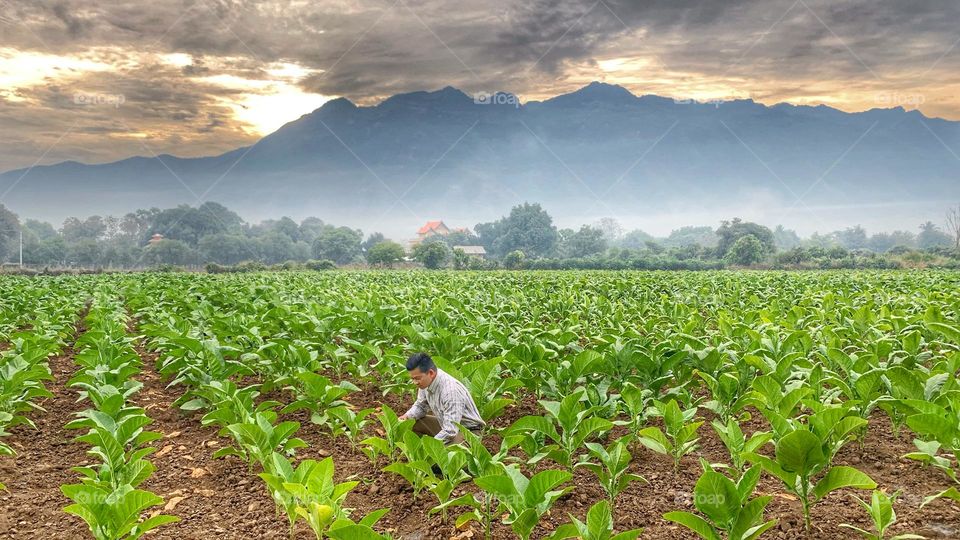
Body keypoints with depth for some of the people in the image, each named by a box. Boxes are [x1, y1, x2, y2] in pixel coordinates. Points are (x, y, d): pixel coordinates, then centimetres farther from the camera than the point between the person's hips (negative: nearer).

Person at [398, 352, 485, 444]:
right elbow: (421, 406, 11)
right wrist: (407, 416, -8)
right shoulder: (426, 381, -8)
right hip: (446, 424, 8)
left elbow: (450, 432, -34)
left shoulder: (450, 391, -33)